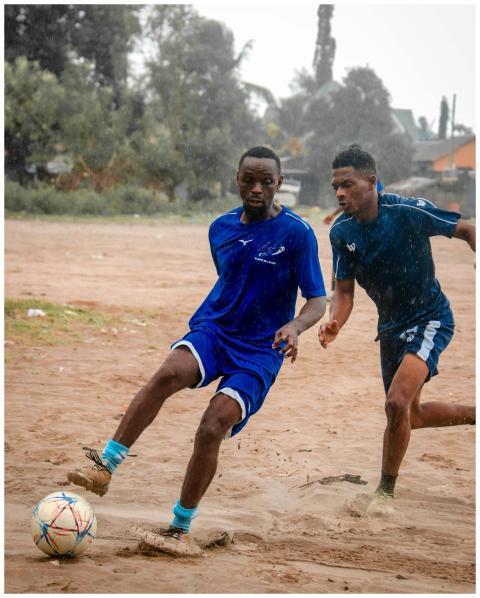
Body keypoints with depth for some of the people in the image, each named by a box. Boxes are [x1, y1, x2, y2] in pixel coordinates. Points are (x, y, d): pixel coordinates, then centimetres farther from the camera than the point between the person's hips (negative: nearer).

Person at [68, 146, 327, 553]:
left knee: (212, 429, -20)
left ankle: (180, 529, -4)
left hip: (259, 349, -3)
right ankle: (105, 466, -34)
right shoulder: (221, 229, 8)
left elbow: (318, 301, -10)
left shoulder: (298, 233, -8)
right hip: (213, 329, 3)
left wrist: (295, 326, -30)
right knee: (170, 373, -31)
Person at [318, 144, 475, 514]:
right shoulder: (342, 232, -9)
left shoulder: (409, 212, -23)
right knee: (410, 416, 17)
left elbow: (467, 230, -9)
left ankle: (386, 492, -7)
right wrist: (334, 323, -21)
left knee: (397, 402, -24)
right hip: (391, 326, 7)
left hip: (430, 319, -6)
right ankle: (474, 415, 43)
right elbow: (344, 291, -1)